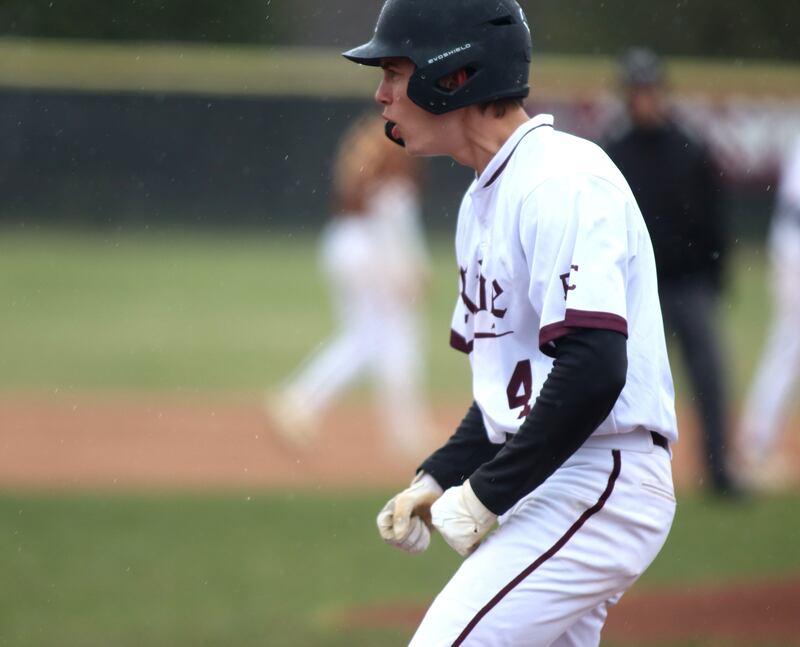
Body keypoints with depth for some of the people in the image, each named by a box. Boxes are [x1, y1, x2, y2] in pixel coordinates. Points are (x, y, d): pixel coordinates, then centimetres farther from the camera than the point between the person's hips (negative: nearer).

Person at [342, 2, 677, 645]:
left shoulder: (563, 184, -17)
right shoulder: (484, 198, 17)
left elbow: (593, 371, -26)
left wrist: (485, 495, -20)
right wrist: (437, 479, 8)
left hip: (599, 489, -11)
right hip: (550, 491, 11)